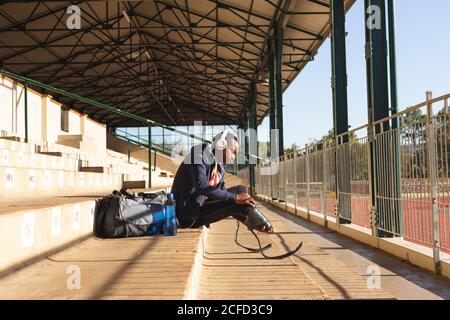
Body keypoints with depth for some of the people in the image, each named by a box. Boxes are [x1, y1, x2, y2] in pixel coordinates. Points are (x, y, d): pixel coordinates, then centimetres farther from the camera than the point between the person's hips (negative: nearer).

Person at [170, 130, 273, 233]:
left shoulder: (219, 168, 11)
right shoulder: (200, 155, -13)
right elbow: (202, 186, -29)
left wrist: (248, 220, 1)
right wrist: (235, 198, -27)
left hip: (199, 208, 9)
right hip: (187, 214, -9)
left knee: (240, 190, 1)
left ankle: (259, 224, -1)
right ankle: (262, 224, -3)